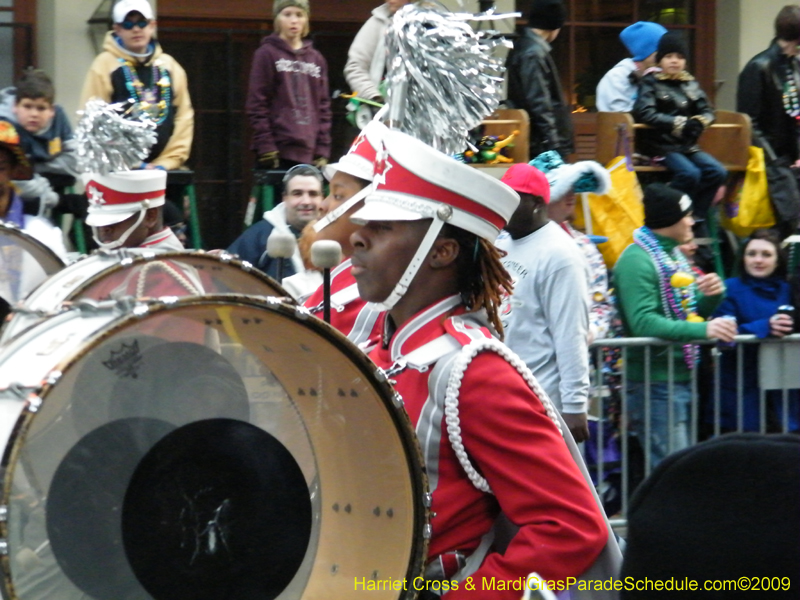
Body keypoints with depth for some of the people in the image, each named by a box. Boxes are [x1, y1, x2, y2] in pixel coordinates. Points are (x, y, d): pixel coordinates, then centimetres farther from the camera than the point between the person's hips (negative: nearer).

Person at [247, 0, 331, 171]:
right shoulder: (267, 54, 2)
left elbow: (323, 106, 16)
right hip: (278, 151, -4)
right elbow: (257, 104, -3)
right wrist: (266, 148, -11)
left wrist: (323, 150, 7)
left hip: (309, 153, 4)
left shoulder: (316, 59, 16)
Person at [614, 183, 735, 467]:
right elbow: (643, 322, -26)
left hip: (683, 377, 9)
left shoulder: (674, 255, 14)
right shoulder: (636, 260, -15)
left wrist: (712, 296, 0)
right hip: (655, 382, -9)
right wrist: (703, 329, -32)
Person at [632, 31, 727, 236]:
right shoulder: (650, 82, 0)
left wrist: (699, 122, -11)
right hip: (661, 146, -6)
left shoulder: (690, 83, 16)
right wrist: (679, 123, -19)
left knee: (717, 172, -17)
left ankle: (696, 219, -8)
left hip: (688, 146, 6)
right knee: (689, 173, -31)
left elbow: (707, 110, 14)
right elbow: (644, 113, -14)